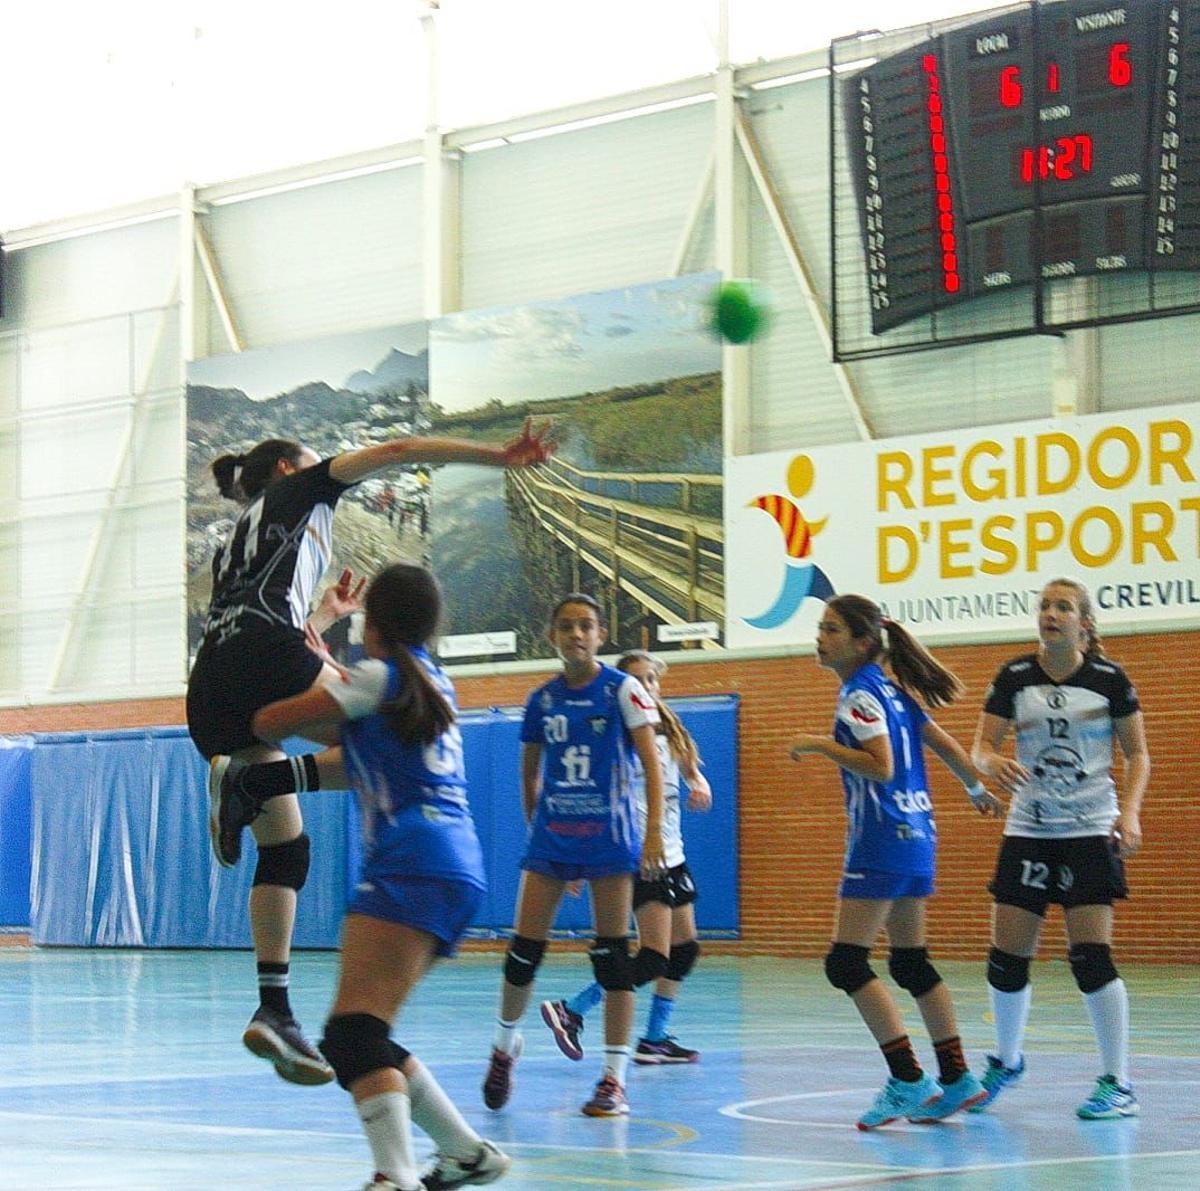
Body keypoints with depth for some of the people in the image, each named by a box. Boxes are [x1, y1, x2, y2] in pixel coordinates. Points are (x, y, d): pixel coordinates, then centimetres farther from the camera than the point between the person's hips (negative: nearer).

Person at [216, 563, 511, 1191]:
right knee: (364, 1038, 14)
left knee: (353, 1032, -21)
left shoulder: (381, 675, -3)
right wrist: (280, 775, 27)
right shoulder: (432, 680, 21)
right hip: (454, 864, 9)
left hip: (411, 864, -9)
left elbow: (270, 723, 2)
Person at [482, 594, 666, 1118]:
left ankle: (614, 1079, 0)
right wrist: (535, 824, 14)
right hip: (550, 838, 3)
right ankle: (504, 1044, 25)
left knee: (612, 955, -4)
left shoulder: (622, 690, -4)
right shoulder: (542, 699, 7)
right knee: (524, 950, 0)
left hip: (608, 837, -3)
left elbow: (651, 762, -8)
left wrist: (654, 831, -17)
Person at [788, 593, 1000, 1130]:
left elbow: (881, 767, -22)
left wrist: (821, 745, -15)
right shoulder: (892, 691, 14)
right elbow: (946, 746, 20)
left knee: (846, 964, -8)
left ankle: (907, 1079, -10)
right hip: (916, 834, 10)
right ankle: (956, 1078, 15)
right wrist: (978, 790, 35)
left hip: (882, 840, -10)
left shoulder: (860, 695, -12)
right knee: (911, 961, 14)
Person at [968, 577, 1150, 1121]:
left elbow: (1137, 753, 3)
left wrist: (1129, 811, -12)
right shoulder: (1015, 677, 0)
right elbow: (982, 745, 0)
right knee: (1007, 958, 3)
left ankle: (1118, 1085, -3)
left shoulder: (1108, 679, -4)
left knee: (1091, 956, -12)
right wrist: (994, 763, -23)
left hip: (1090, 832, -3)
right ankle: (1006, 1061, 27)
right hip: (1027, 831, 3)